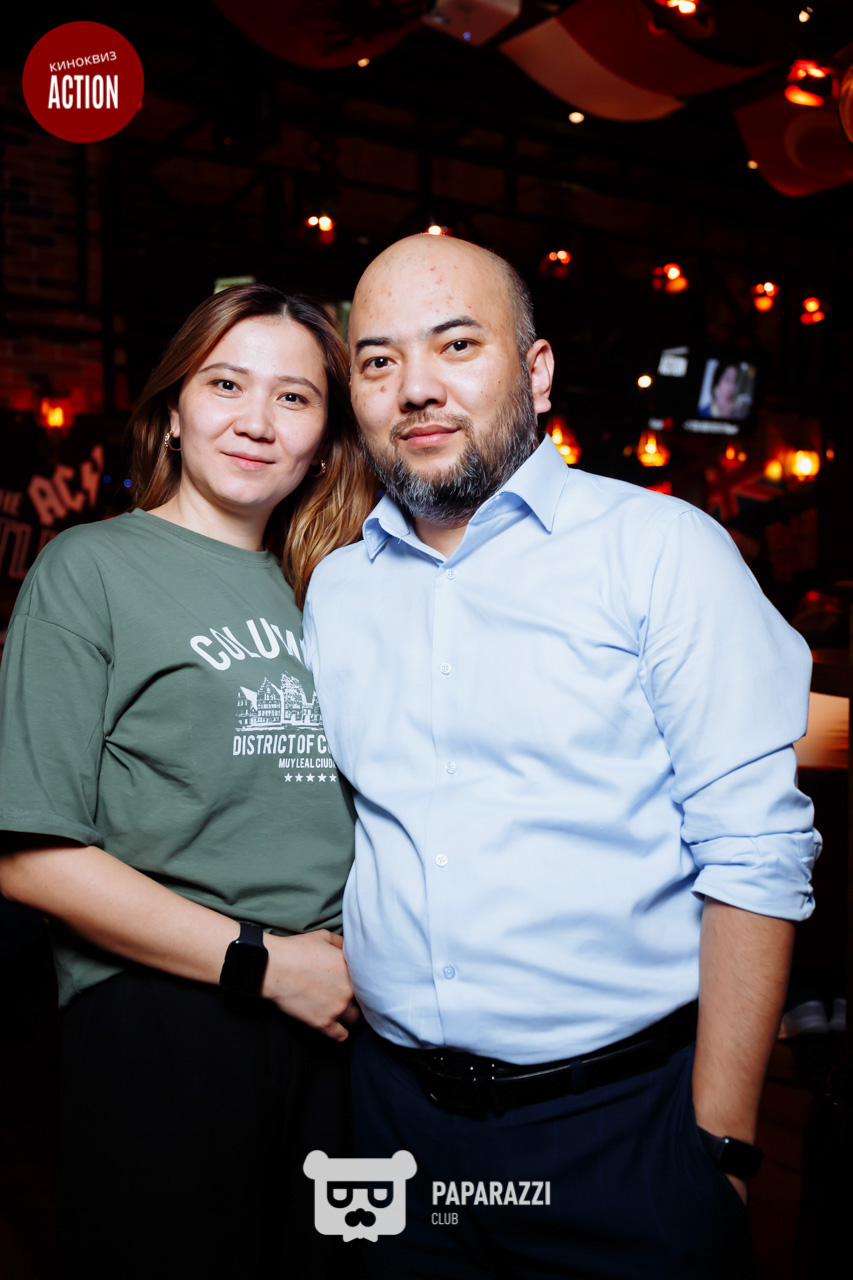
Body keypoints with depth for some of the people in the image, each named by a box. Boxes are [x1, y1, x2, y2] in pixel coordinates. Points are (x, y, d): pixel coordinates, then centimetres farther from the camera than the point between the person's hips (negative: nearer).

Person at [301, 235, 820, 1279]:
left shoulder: (661, 547, -8)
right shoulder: (333, 589, 6)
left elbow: (753, 855, -11)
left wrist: (719, 1143, -13)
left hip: (621, 1121, -3)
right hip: (398, 1110, 4)